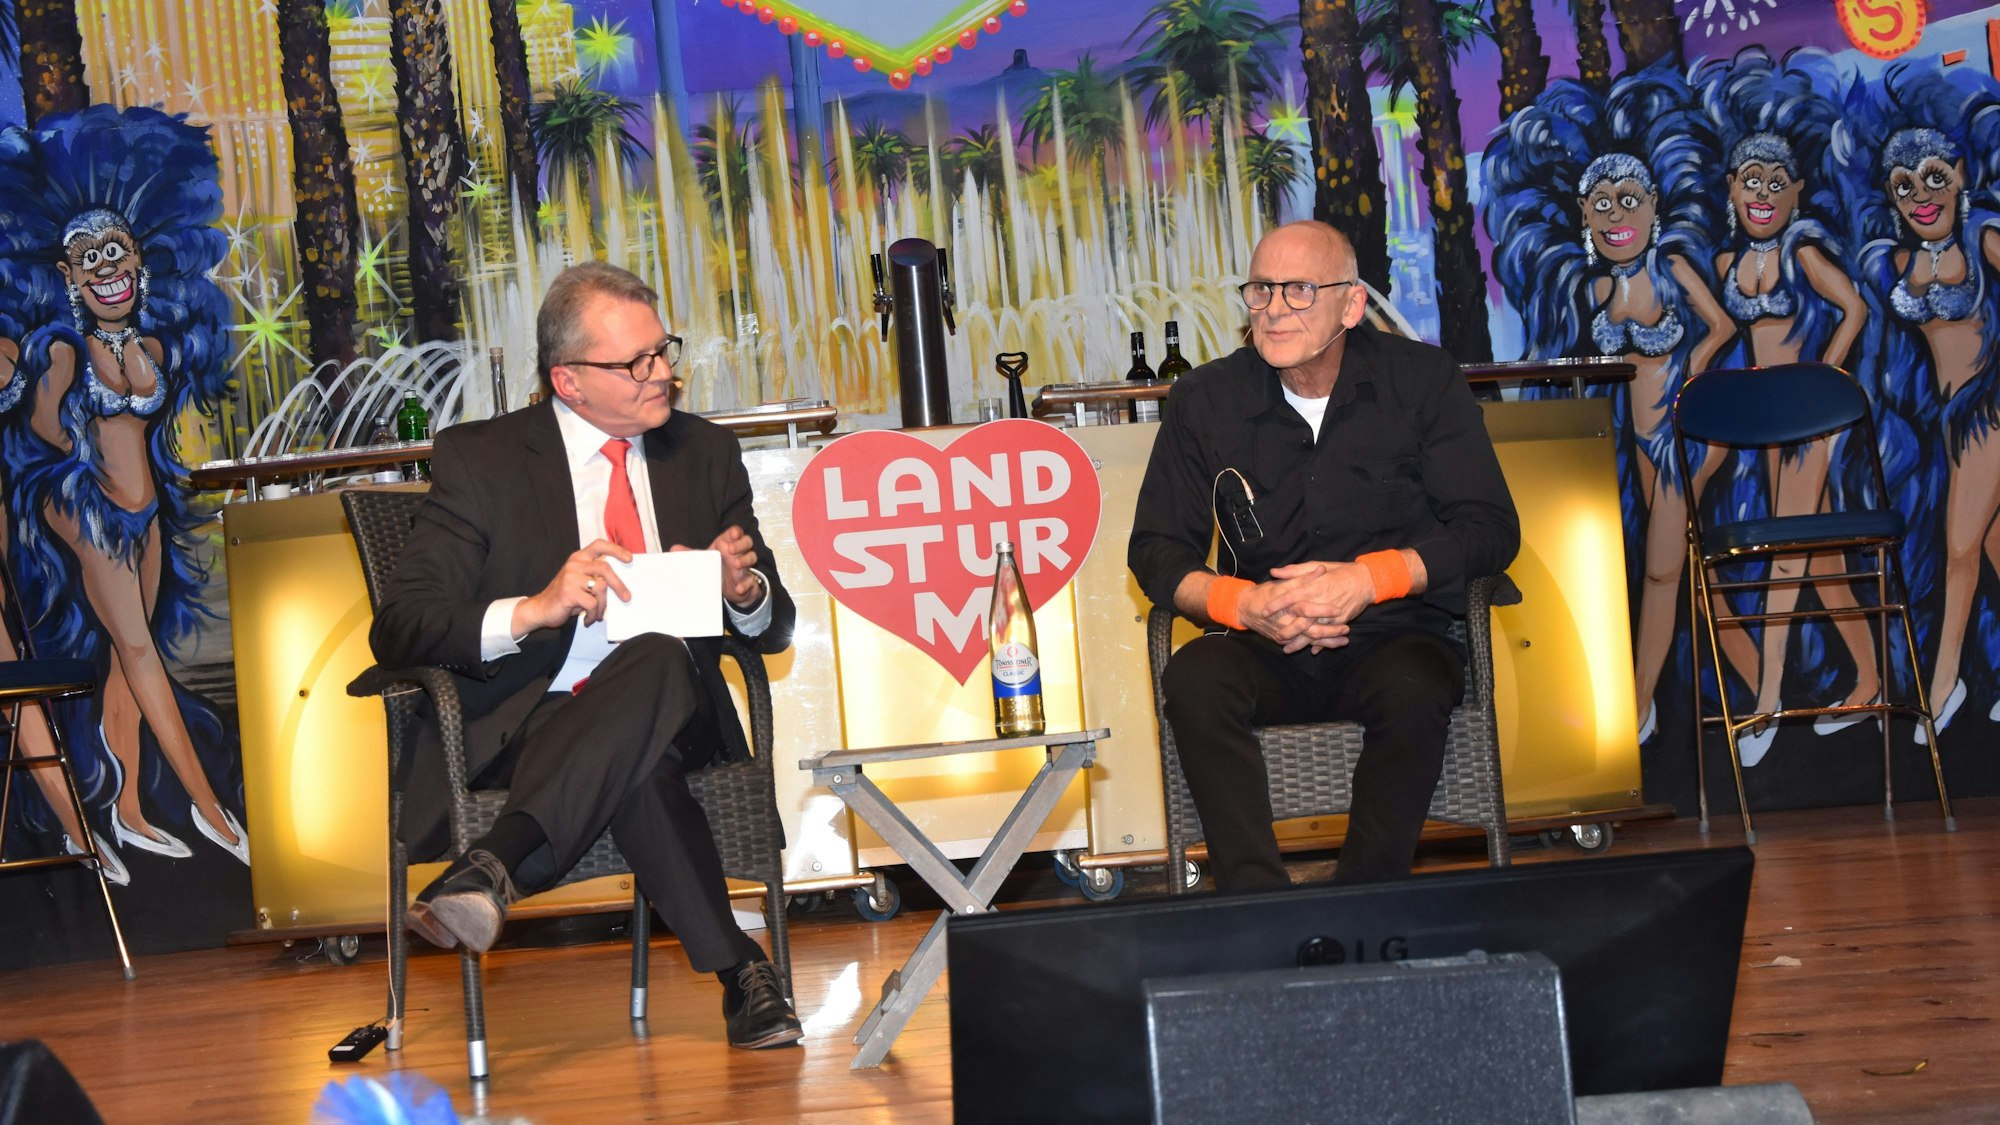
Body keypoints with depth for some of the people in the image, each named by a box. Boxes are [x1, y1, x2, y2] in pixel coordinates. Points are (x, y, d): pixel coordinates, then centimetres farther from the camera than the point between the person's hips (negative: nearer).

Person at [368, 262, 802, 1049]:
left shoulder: (705, 454, 14)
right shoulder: (480, 460, 1)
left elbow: (772, 631, 16)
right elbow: (397, 630, -8)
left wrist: (745, 592, -10)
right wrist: (533, 609, -26)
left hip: (667, 714, 3)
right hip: (526, 728, -3)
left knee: (659, 658, -37)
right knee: (639, 766, -40)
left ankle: (495, 866, -45)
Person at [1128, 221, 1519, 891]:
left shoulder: (1422, 379, 2)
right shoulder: (1204, 400, 5)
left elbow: (1491, 528, -3)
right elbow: (1155, 550, 5)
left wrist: (1371, 578, -19)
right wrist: (1242, 603, -17)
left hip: (1393, 639, -1)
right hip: (1266, 653, 2)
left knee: (1413, 688, -36)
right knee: (1193, 679, -31)